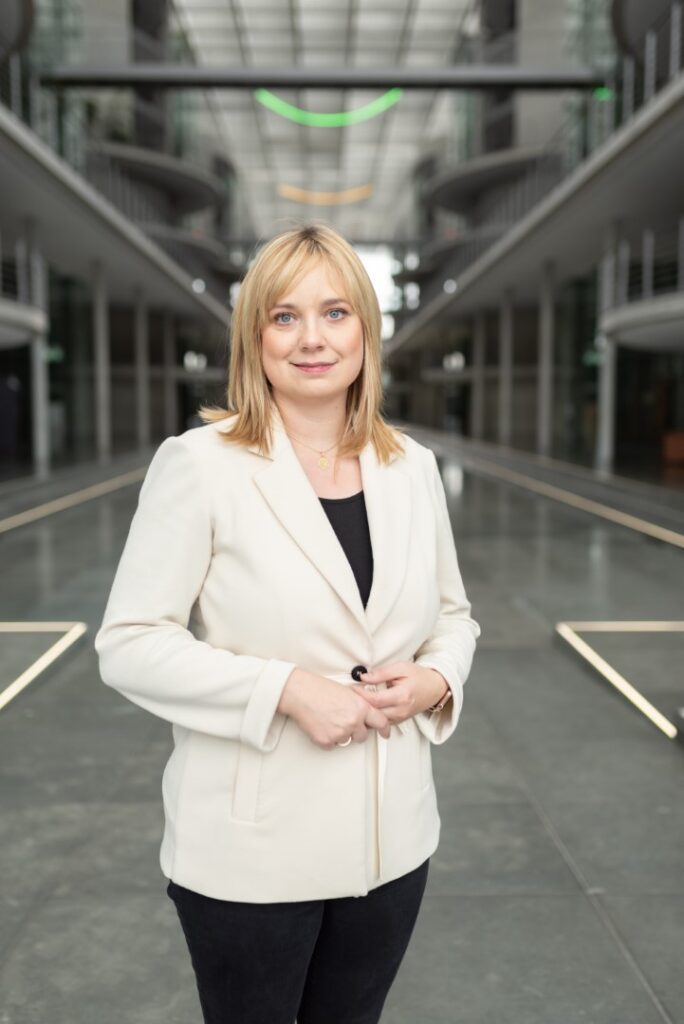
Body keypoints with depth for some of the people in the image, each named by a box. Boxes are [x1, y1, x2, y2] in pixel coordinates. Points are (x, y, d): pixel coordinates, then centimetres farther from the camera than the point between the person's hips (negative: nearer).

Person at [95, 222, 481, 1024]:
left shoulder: (412, 467, 2)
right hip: (251, 851, -4)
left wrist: (436, 681, -9)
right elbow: (129, 646, -13)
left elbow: (453, 615, 13)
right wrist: (286, 689, -23)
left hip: (390, 839, 4)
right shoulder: (198, 464, -12)